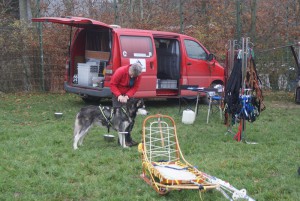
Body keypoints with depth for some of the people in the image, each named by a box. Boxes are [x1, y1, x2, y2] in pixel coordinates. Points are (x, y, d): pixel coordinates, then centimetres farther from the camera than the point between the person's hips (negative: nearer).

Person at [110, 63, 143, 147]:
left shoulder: (138, 75, -13)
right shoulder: (120, 71, -25)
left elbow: (135, 87, -11)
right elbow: (113, 84, -20)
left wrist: (127, 96, -27)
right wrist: (119, 95, -30)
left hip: (129, 95, 5)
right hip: (118, 95, -5)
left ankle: (127, 138, 13)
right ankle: (124, 139, -10)